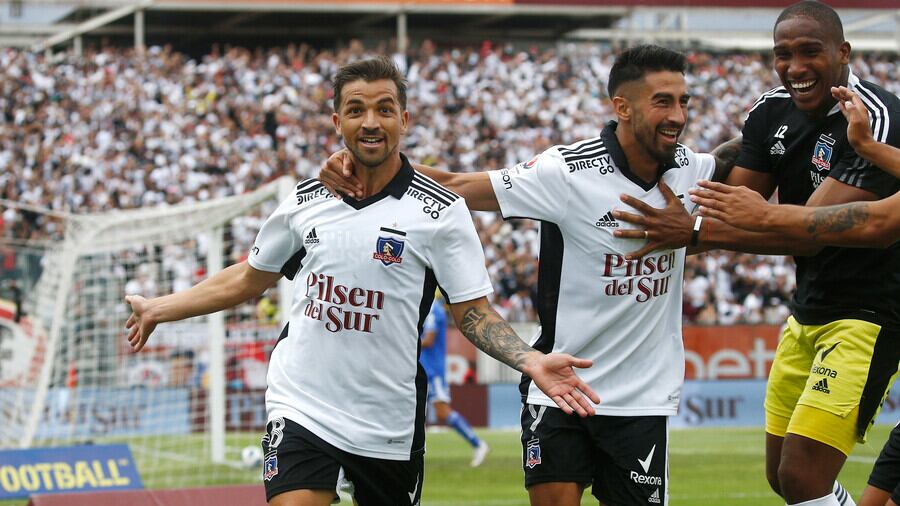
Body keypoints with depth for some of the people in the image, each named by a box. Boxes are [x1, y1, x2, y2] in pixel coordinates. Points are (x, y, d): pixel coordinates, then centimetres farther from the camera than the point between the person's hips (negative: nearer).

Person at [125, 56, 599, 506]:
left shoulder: (442, 210, -4)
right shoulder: (305, 201, 5)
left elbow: (473, 313, -3)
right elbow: (248, 278, 20)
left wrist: (532, 361, -19)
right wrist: (158, 309, 21)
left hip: (388, 424, -1)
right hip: (300, 408, 1)